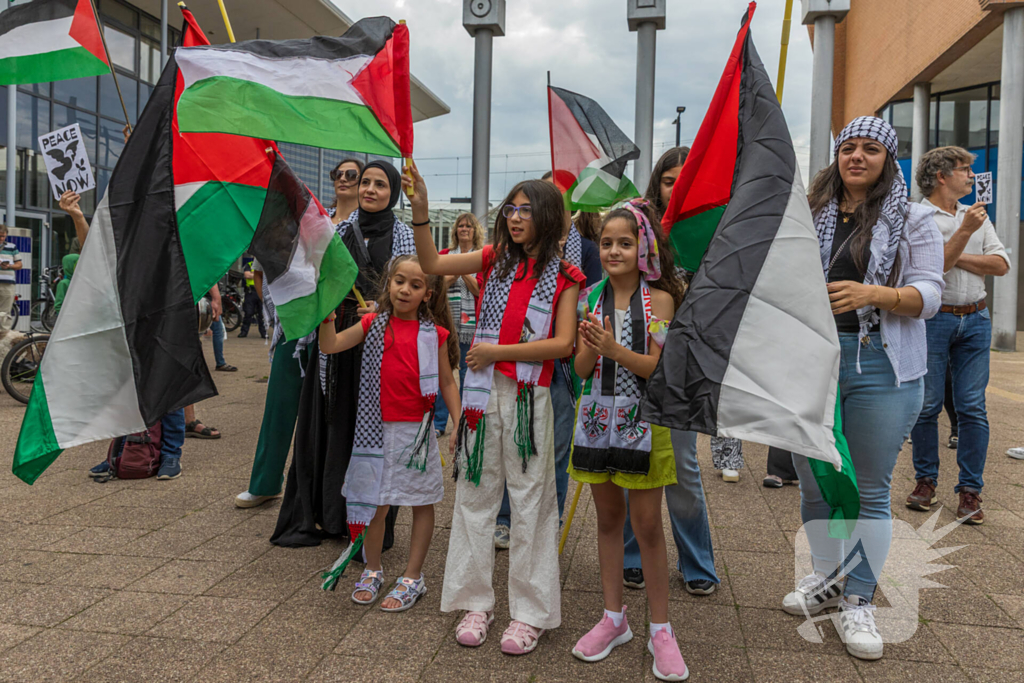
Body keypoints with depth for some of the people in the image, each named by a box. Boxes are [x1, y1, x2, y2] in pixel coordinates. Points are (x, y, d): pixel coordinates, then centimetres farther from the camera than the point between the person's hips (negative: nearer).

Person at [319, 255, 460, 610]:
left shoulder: (433, 333, -1)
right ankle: (372, 570, 30)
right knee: (375, 502, 10)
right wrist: (327, 313, -19)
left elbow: (447, 382, 4)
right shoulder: (374, 324, 3)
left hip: (417, 429, -1)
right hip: (377, 427, 1)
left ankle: (412, 578, 22)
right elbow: (329, 346, -3)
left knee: (422, 503, 7)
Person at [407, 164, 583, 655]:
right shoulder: (495, 259, 9)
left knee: (530, 500, 3)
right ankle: (476, 601, 24)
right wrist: (420, 209, -7)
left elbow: (563, 344, -8)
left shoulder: (563, 277, 0)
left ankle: (531, 612, 17)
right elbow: (432, 264, 6)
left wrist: (498, 352, -12)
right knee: (475, 493, 9)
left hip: (529, 397, -3)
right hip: (483, 392, 4)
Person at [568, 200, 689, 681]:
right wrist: (592, 346, -20)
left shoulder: (659, 299, -5)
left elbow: (660, 366, -10)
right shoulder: (590, 299, 5)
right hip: (598, 418, 4)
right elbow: (582, 368, 1)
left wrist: (614, 349, -24)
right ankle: (614, 619, 28)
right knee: (608, 518, 13)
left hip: (642, 419, -3)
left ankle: (660, 629, 18)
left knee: (648, 524, 3)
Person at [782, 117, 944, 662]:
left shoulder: (912, 220, 3)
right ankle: (827, 577, 32)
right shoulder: (810, 214, 11)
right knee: (814, 484, 11)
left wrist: (873, 294, -21)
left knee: (870, 491, 5)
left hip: (882, 368, -2)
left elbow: (929, 294, -4)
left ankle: (856, 602, 19)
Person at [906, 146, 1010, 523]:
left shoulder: (977, 215, 15)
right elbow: (934, 265, -14)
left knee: (972, 408, 0)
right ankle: (926, 481, 17)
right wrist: (965, 231, -20)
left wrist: (956, 257, -5)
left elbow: (1001, 265, 6)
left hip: (975, 319, 4)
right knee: (927, 405, 1)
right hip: (932, 319, -4)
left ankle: (970, 490, 7)